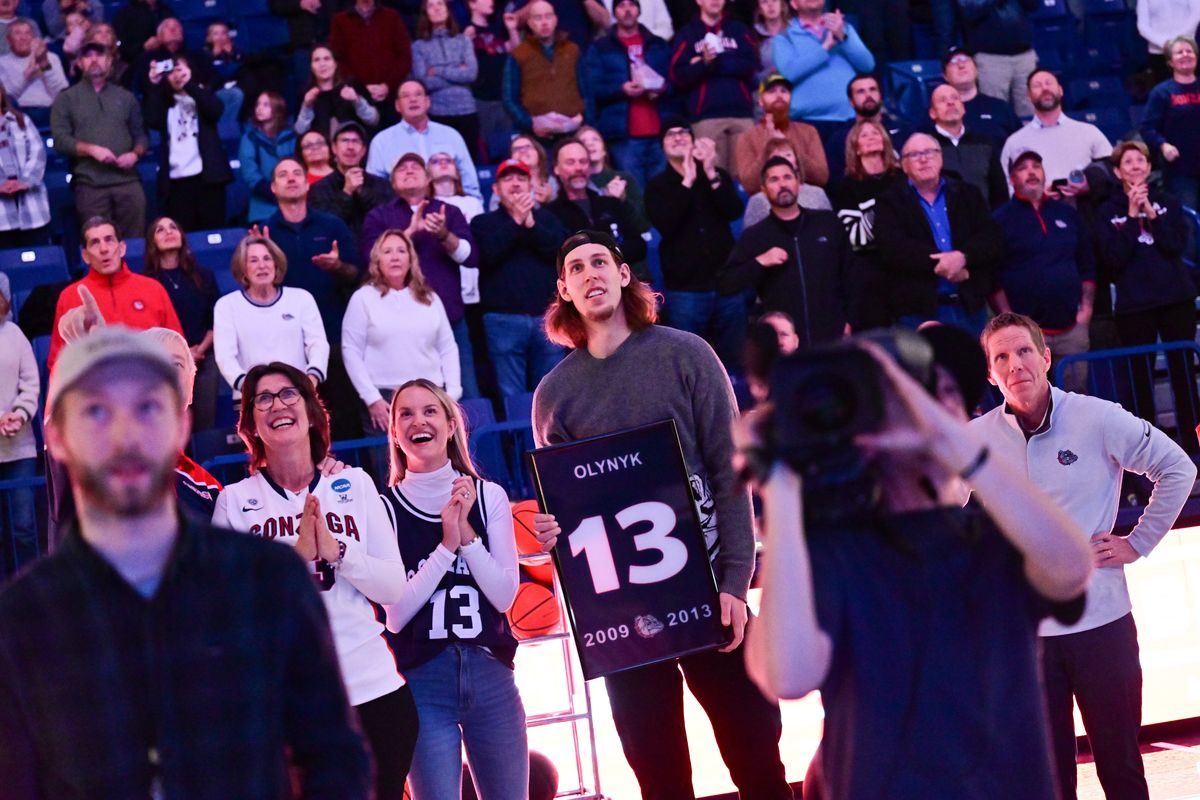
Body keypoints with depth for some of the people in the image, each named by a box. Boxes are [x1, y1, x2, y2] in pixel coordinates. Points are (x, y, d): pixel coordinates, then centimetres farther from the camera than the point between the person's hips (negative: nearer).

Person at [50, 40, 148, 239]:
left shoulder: (126, 97, 18)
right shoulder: (66, 99, 9)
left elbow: (140, 134, 17)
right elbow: (60, 139, 0)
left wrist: (135, 153, -4)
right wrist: (92, 149, -13)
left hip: (128, 180, 2)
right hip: (90, 184, -2)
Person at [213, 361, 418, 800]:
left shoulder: (355, 485, 6)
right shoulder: (235, 501, 2)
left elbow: (396, 590, 2)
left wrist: (336, 550, -12)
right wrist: (295, 554, -17)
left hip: (375, 692, 2)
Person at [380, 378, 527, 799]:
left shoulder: (488, 496, 5)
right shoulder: (385, 507, -4)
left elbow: (505, 595, -2)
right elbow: (395, 614, -8)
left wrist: (467, 534, -12)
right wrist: (446, 545, -14)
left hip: (490, 674, 3)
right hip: (422, 683, -2)